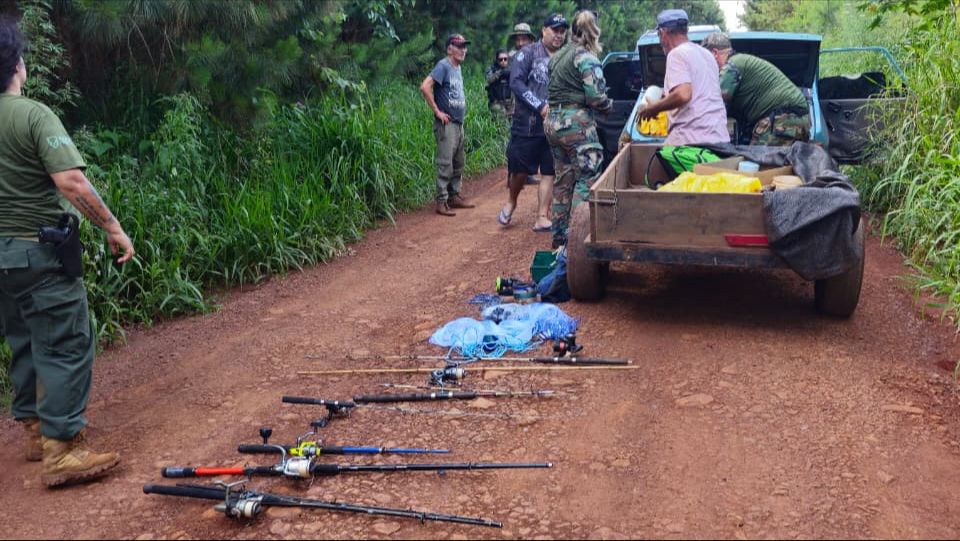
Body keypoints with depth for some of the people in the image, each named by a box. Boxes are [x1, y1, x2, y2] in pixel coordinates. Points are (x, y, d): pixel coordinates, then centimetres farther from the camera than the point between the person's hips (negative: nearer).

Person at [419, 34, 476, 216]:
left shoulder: (457, 68, 15)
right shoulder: (443, 66, -11)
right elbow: (425, 87, -23)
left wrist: (462, 105, 13)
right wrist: (437, 111, -19)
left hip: (459, 123, 9)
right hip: (446, 124, -9)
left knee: (458, 163, 14)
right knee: (445, 164, -8)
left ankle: (454, 196, 23)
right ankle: (441, 201, -5)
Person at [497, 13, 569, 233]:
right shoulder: (528, 53, -2)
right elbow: (516, 82, -12)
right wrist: (540, 106, -18)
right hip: (527, 123, -3)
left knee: (549, 172, 2)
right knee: (520, 170, 0)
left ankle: (542, 218, 8)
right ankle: (511, 202, 28)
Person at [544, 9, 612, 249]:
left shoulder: (557, 56, 14)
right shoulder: (586, 58, -10)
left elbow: (555, 90, 11)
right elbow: (596, 97, -15)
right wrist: (609, 106, 2)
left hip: (553, 121, 8)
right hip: (577, 123, -8)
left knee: (563, 180, 15)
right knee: (587, 180, -2)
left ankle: (559, 235, 21)